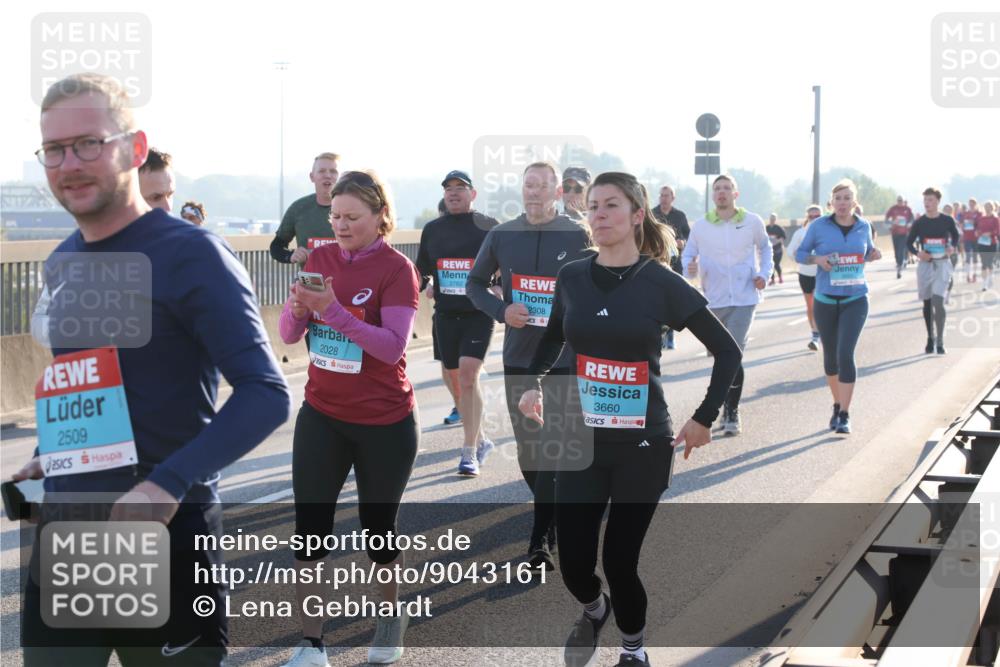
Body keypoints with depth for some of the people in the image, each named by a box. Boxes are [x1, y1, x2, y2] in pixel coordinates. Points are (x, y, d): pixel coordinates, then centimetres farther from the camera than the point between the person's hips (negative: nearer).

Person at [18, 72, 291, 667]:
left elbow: (267, 394, -20)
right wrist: (50, 458, 8)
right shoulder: (61, 263, 9)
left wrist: (169, 483, -29)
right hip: (62, 530, 7)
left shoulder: (190, 254, -13)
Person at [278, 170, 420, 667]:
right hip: (321, 418, 4)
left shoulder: (396, 269, -12)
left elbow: (393, 346, -22)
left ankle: (392, 618, 36)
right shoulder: (320, 259, 2)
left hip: (385, 424, -4)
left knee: (377, 527, 11)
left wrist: (334, 310, -30)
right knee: (309, 531, -1)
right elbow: (289, 334, 0)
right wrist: (298, 306, -22)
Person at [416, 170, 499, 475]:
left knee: (468, 374, -18)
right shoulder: (432, 229, 10)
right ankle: (480, 440, 29)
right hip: (445, 314, 5)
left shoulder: (488, 226, -1)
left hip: (479, 314, -5)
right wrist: (426, 285, 0)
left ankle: (469, 452, -14)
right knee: (456, 379, 10)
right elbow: (422, 268, 20)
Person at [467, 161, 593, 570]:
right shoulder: (501, 235, 3)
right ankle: (555, 517, 31)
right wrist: (501, 311, -6)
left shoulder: (578, 237, -4)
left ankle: (541, 539, -5)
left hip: (566, 357, -3)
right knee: (527, 446, 11)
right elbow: (475, 283, 12)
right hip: (518, 358, 3)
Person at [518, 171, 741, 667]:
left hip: (643, 445, -3)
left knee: (620, 561, 0)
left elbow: (728, 351, -1)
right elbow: (554, 338, 22)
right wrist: (534, 384, 8)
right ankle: (593, 609, 38)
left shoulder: (661, 283, -9)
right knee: (574, 563, 1)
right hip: (579, 440, 3)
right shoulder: (572, 278, 1)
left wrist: (704, 418, -4)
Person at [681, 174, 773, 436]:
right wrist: (689, 267, -16)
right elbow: (687, 254, 7)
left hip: (744, 299, -2)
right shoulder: (701, 226, 0)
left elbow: (765, 248, 16)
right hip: (714, 299, 2)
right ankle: (728, 406, 31)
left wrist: (764, 274, 2)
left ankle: (732, 412, -3)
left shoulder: (752, 222, -1)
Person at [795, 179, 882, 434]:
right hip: (826, 300, 1)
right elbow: (800, 254, 5)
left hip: (855, 300, -1)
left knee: (845, 353, -15)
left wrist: (874, 255, -3)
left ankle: (845, 414, -11)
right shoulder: (819, 226, -2)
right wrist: (817, 259, -15)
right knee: (830, 356, 11)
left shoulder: (864, 226, 3)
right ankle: (837, 406, 31)